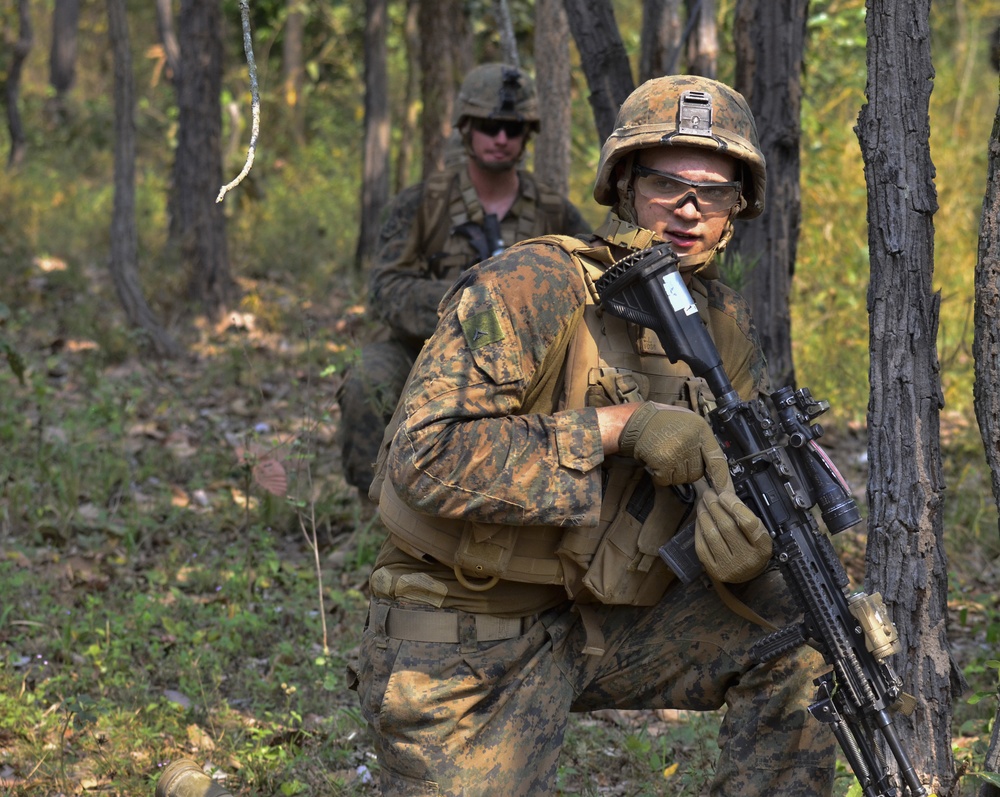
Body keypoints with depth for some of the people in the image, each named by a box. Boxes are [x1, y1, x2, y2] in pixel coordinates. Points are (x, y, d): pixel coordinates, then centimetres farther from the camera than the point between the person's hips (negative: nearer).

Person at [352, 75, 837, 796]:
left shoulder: (724, 324, 2)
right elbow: (428, 459, -29)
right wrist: (617, 426, -30)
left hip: (600, 620, 6)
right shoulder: (531, 288, -20)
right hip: (465, 651, -6)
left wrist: (745, 548, -20)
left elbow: (757, 475, 6)